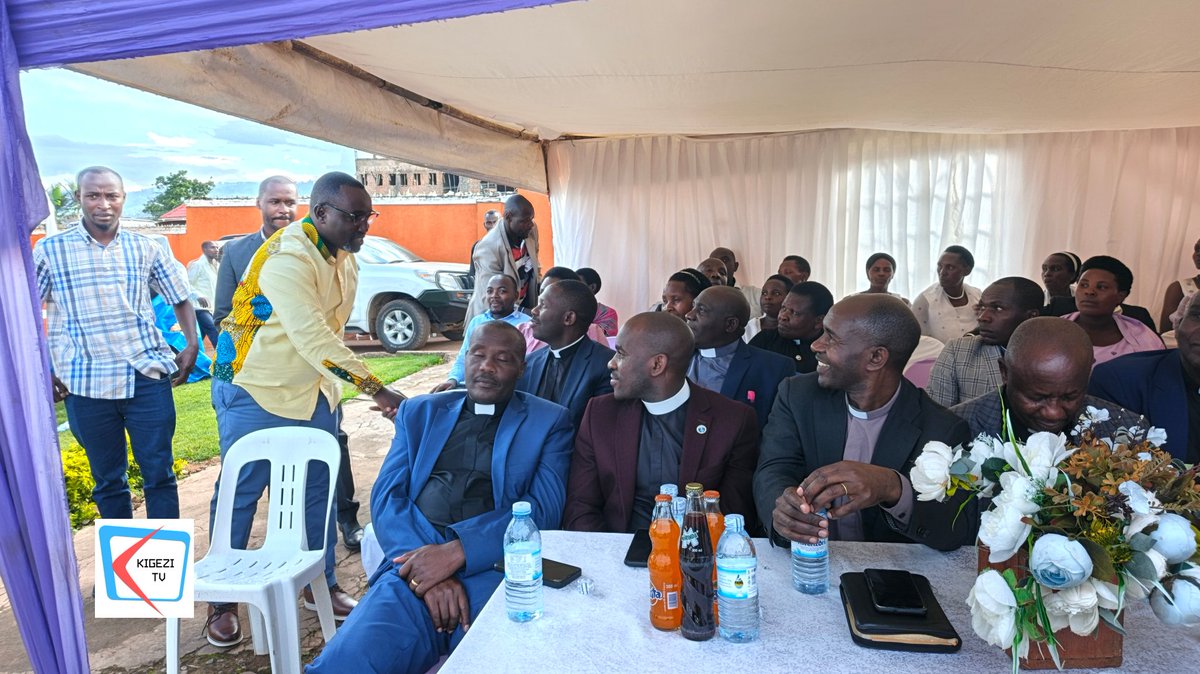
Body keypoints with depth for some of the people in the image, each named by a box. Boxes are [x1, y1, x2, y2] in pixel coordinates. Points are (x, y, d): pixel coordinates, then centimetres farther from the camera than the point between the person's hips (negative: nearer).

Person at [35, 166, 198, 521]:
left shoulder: (145, 248, 5)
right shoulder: (50, 249, 2)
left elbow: (180, 300, 13)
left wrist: (192, 346, 0)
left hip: (148, 377, 0)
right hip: (86, 385, 0)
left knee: (160, 475, 3)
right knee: (108, 480, 11)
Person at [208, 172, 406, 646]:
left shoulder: (343, 255, 2)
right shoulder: (287, 259, -25)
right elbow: (313, 338, -33)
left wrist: (332, 385, 11)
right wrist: (376, 389, -36)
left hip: (313, 391, 8)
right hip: (255, 393, -7)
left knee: (318, 490, 12)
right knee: (239, 495, 6)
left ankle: (321, 585, 27)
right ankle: (221, 601, 23)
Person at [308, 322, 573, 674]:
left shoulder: (550, 420, 10)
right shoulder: (420, 411, 18)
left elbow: (544, 508, -2)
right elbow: (386, 496, 8)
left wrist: (456, 551, -15)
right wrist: (427, 564, -11)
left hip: (497, 567, -2)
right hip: (414, 567, 2)